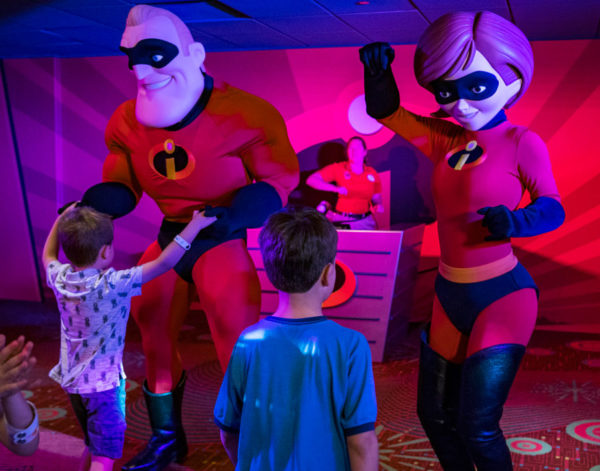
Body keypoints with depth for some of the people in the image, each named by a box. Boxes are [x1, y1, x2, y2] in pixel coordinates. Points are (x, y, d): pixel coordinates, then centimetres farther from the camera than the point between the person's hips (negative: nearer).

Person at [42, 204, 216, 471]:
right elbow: (165, 262, -24)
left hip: (71, 379, 7)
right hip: (103, 382, -7)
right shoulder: (114, 284, -24)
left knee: (93, 446, 25)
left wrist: (62, 220, 26)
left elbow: (48, 256, 18)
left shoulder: (60, 278, -7)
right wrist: (196, 224, -17)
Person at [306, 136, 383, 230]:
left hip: (365, 223, 3)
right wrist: (335, 188, -20)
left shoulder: (372, 174, 4)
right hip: (340, 222, -2)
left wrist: (378, 205, -8)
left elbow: (377, 198, 16)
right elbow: (311, 180, -10)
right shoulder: (338, 169, -4)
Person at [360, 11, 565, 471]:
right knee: (435, 413, 16)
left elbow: (552, 209, -9)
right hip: (451, 296, 6)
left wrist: (512, 221, -30)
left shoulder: (521, 143, -11)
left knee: (477, 426, -5)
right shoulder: (447, 140, 4)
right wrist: (378, 72, -13)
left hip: (503, 295, -6)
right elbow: (387, 112, 6)